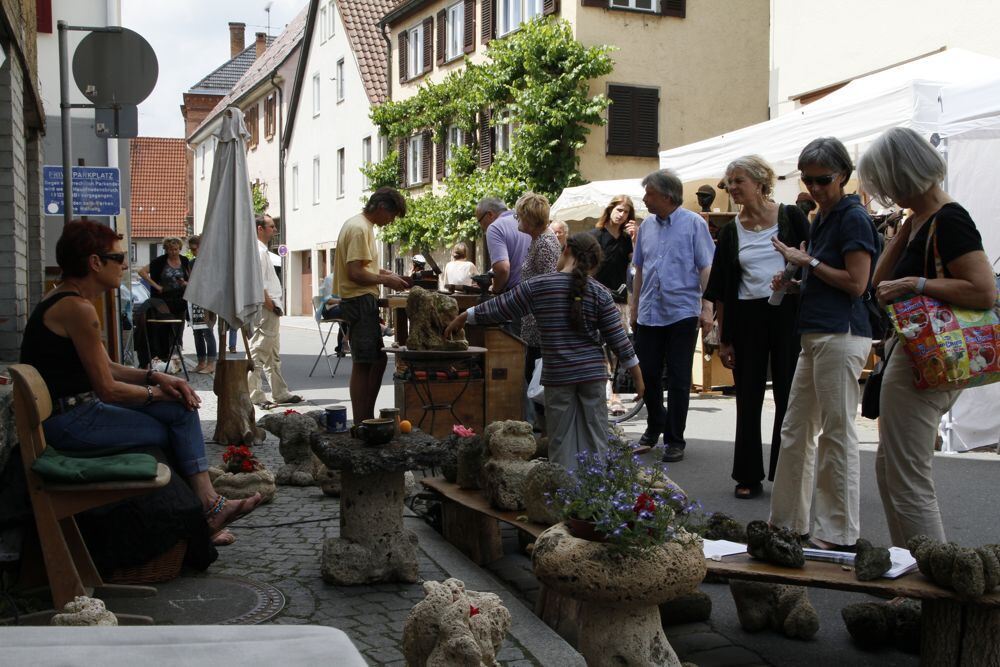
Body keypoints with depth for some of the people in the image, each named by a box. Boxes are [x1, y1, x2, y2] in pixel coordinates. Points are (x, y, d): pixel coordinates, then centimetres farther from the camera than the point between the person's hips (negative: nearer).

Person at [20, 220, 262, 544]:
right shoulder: (77, 308, -20)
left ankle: (208, 506, 0)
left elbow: (105, 367, 14)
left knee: (181, 410, 3)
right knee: (169, 433, -1)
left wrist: (155, 377, 0)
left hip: (77, 408, 10)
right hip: (69, 421, -10)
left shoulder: (65, 298, 13)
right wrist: (157, 392, -2)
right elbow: (108, 389, -18)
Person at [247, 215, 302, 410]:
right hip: (265, 311, -11)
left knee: (273, 355, 15)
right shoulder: (257, 251, -13)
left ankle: (280, 393, 22)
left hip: (272, 309, 11)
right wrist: (270, 304, -19)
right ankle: (255, 396, -4)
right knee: (258, 353, -7)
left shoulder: (263, 250, 19)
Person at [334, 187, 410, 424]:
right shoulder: (359, 228, -15)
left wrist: (387, 274, 12)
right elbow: (355, 273, -22)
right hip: (360, 300, -11)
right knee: (363, 364, -6)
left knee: (378, 360, 13)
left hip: (364, 302, 11)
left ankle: (367, 420, 19)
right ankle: (361, 425, -2)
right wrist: (385, 280, -12)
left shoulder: (363, 226, 17)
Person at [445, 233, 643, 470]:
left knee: (561, 442, 8)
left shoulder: (538, 286, -4)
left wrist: (464, 317, 18)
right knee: (595, 439, 9)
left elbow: (500, 307, 4)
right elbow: (618, 339, 0)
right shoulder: (599, 293, -1)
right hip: (592, 373, 1)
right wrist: (638, 377, 9)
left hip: (557, 376, -1)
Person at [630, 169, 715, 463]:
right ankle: (655, 426, 32)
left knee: (678, 378, 2)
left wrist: (707, 307, -13)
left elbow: (706, 268, -7)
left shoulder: (693, 223, -5)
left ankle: (674, 439, 12)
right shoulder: (646, 226, 9)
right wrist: (634, 307, 14)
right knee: (648, 374, 11)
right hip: (648, 313, 5)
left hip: (682, 312, -5)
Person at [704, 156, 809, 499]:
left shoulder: (791, 217, 0)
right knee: (748, 400, 7)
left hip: (787, 314, -2)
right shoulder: (730, 231, 7)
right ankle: (749, 476, 16)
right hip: (746, 319, 3)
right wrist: (723, 338, 5)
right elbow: (721, 290, 8)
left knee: (788, 397, 3)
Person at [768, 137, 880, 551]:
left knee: (838, 433, -4)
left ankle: (839, 533, 5)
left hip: (841, 334, -10)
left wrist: (808, 261, -10)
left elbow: (856, 283, -16)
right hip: (816, 335, 10)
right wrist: (793, 280, 8)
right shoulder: (822, 218, 18)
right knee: (796, 430, 13)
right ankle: (789, 521, 22)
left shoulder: (853, 218, -9)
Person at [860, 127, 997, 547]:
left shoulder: (948, 221, -18)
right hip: (910, 357, 11)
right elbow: (880, 281, 15)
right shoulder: (920, 220, 11)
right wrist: (904, 229, 7)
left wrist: (914, 284, -23)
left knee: (908, 482, -4)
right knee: (888, 468, 20)